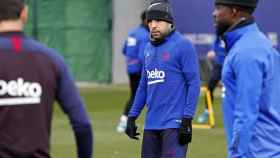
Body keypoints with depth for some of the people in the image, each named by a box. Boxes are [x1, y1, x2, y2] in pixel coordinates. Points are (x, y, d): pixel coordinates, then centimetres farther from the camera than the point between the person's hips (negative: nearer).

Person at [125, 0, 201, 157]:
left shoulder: (183, 45, -7)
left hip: (174, 123, -8)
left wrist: (187, 119, -16)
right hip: (151, 124, 8)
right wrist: (132, 116, 16)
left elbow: (194, 84, -11)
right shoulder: (149, 48, 15)